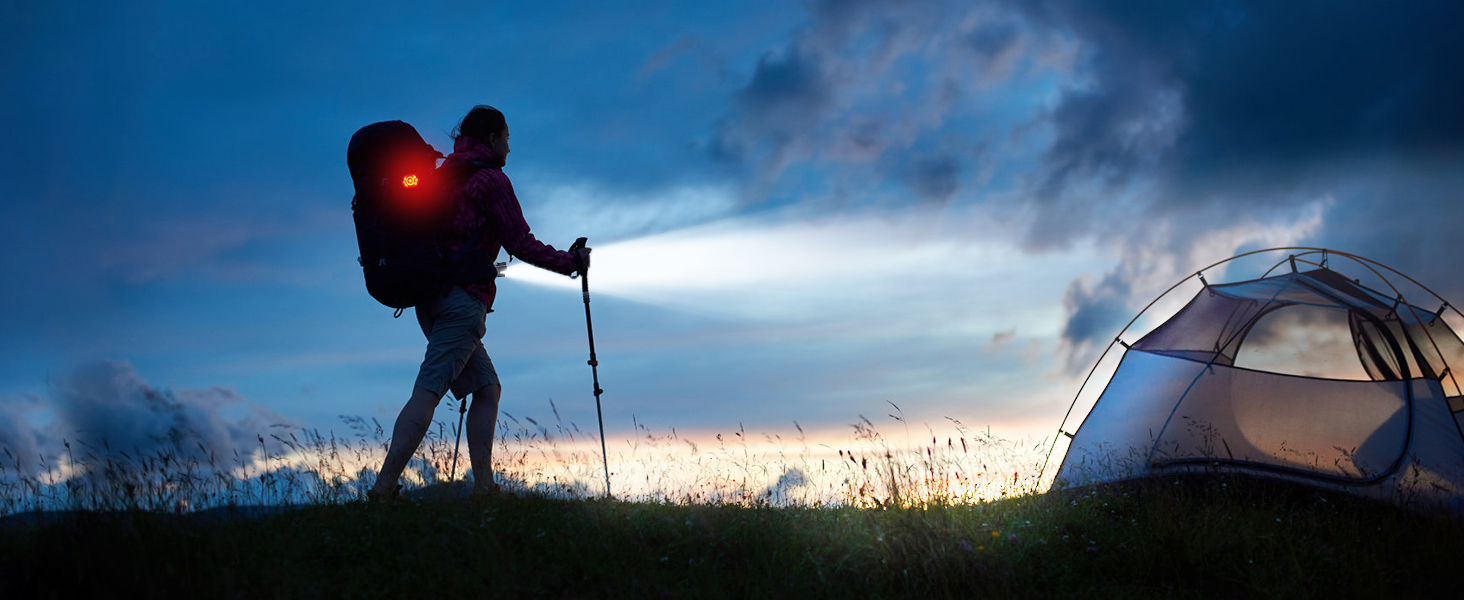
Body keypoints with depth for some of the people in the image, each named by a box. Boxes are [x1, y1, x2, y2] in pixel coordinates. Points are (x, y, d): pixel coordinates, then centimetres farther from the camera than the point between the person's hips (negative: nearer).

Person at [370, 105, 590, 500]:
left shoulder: (442, 174, 19)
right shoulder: (491, 179, -5)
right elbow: (521, 244, -7)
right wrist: (572, 262, 4)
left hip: (429, 297, 9)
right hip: (463, 298, -9)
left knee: (487, 388, 12)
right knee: (428, 391, -15)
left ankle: (484, 487, 6)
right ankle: (384, 489, -22)